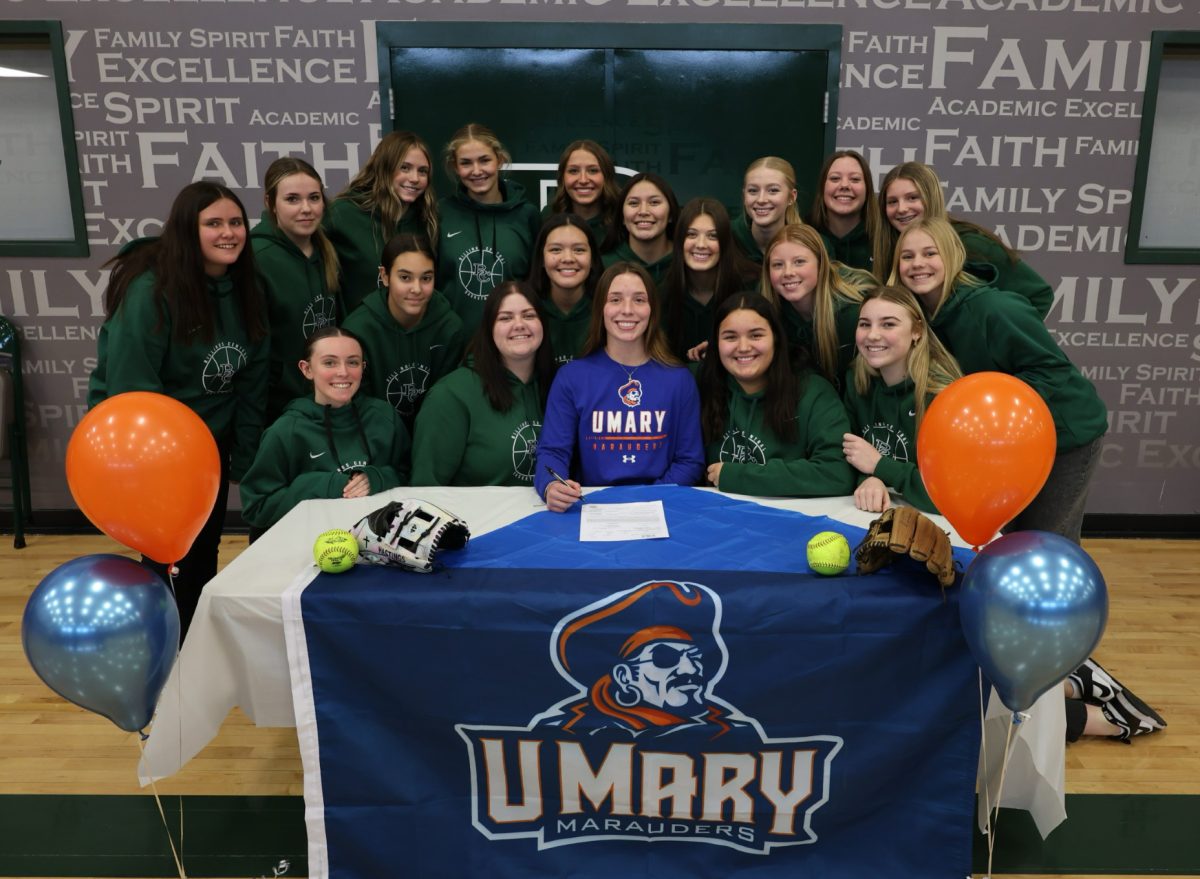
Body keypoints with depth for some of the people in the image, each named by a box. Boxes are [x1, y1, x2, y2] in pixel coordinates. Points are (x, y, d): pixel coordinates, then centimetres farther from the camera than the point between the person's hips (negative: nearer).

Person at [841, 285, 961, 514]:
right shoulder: (856, 380, 1)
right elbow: (849, 455, 5)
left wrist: (879, 465, -15)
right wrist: (868, 479, -16)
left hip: (930, 522, -3)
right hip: (870, 515, 3)